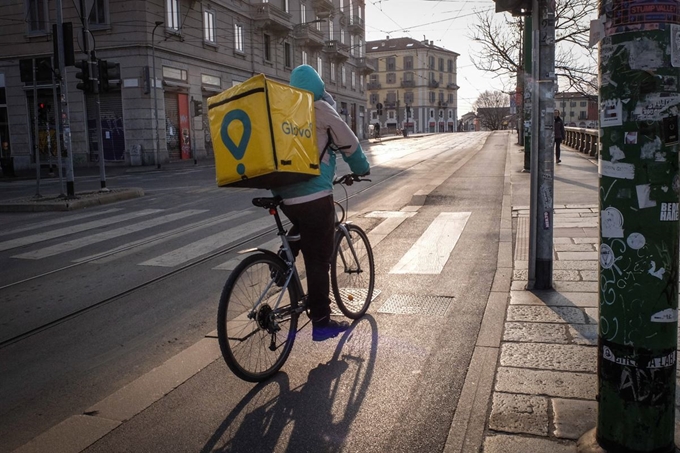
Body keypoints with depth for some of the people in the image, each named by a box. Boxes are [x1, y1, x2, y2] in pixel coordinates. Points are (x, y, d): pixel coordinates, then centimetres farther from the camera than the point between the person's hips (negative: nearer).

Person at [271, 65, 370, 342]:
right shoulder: (320, 108, -3)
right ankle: (321, 323, 8)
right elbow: (348, 143, 4)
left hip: (284, 194, 7)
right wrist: (362, 169, 21)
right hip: (313, 195, -6)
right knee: (318, 258, 1)